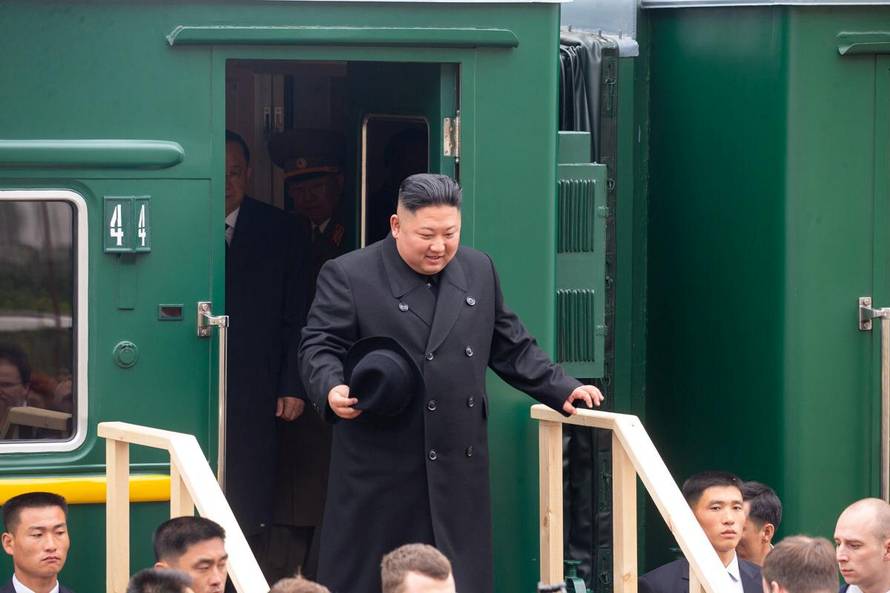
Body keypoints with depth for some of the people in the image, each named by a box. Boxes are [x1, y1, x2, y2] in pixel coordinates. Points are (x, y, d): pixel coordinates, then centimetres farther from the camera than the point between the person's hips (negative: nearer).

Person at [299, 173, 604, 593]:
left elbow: (510, 347, 20)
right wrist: (331, 390, -26)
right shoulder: (348, 276, -3)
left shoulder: (478, 271, 13)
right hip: (379, 472, -4)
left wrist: (561, 389, 13)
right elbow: (319, 348, -6)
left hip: (459, 470, 4)